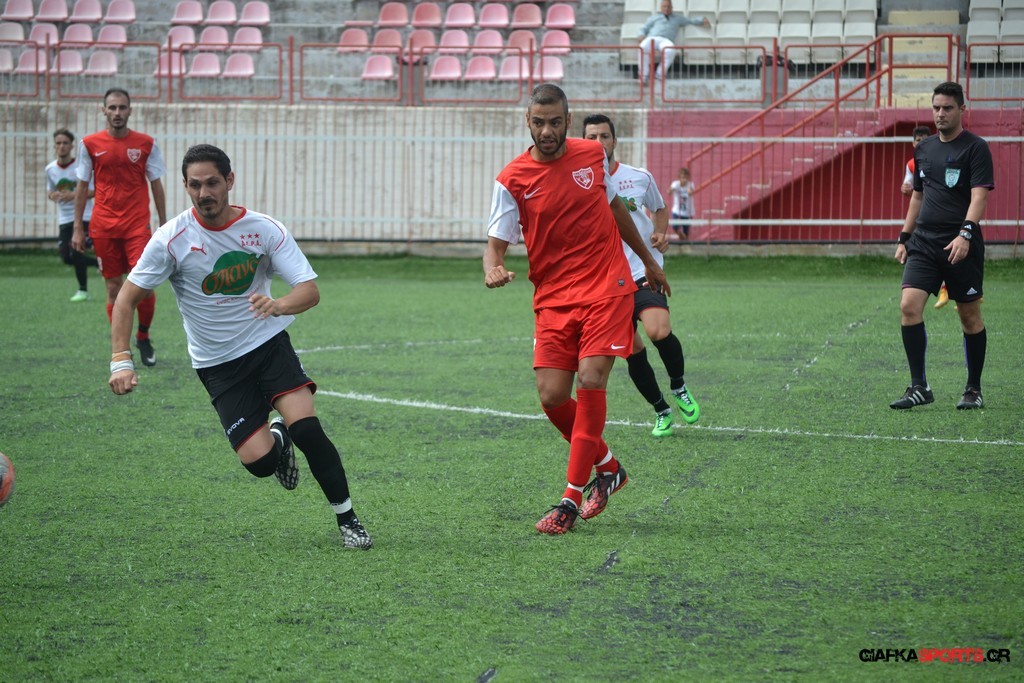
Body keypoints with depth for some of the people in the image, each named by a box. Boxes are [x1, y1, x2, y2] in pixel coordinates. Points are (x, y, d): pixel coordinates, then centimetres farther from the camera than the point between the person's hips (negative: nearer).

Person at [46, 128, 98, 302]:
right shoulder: (50, 169, 4)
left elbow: (94, 190, -8)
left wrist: (74, 195, -22)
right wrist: (53, 195, -8)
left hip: (84, 216, -5)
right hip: (64, 219, 6)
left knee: (75, 253, -17)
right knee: (66, 257, 0)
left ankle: (83, 290, 2)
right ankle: (102, 263, 24)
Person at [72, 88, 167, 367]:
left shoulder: (146, 144, 2)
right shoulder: (90, 144, 3)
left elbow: (156, 185, 8)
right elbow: (82, 187, 7)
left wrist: (164, 225, 6)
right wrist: (78, 228, 3)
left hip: (138, 225, -1)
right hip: (103, 227, 1)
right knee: (114, 287, 3)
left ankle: (143, 337, 11)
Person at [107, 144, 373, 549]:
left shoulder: (265, 230, -9)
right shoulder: (172, 239, -12)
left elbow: (310, 291, -14)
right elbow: (127, 299, -6)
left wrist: (278, 305, -36)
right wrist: (121, 360, -19)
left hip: (268, 343, 0)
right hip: (218, 364, 0)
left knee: (305, 427, -23)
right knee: (258, 461, -15)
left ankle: (347, 519, -5)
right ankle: (277, 441, 25)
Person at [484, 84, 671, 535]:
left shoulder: (592, 154, 4)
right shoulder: (512, 180, -4)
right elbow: (496, 242, -5)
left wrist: (648, 260, 31)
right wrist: (493, 269, -29)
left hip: (607, 287, 0)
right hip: (553, 298, 0)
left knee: (590, 382, -16)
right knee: (552, 397, -8)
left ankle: (572, 498, -10)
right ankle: (608, 468, 20)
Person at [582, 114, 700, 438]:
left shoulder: (639, 177, 1)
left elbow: (659, 208, 19)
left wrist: (661, 234, 0)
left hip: (645, 269, -1)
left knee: (659, 331, -24)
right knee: (632, 350, 1)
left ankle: (679, 387, 4)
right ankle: (661, 411, 22)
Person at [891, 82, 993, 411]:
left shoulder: (976, 148, -6)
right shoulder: (924, 149, 13)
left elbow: (979, 196, -16)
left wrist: (965, 234, -30)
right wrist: (904, 238, 19)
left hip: (961, 245, -5)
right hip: (924, 242, 5)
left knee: (970, 316, 4)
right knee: (909, 306, -12)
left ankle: (974, 389, 18)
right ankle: (919, 387, -7)